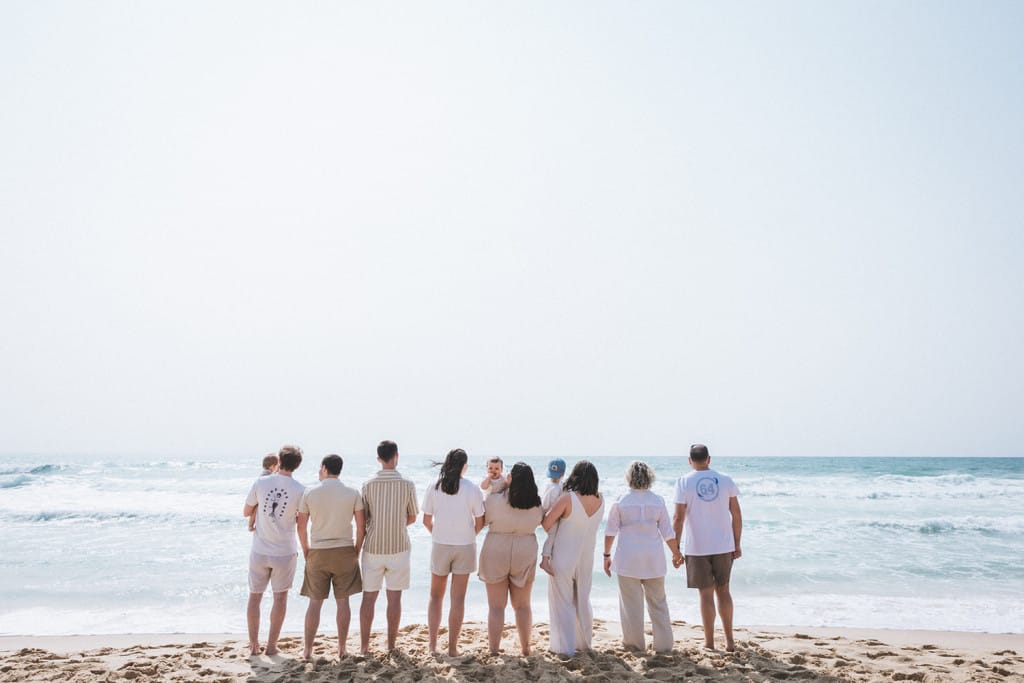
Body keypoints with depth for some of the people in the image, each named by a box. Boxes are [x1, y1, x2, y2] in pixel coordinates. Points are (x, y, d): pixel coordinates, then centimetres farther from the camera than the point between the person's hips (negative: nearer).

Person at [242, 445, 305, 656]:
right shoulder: (300, 490, -11)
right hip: (285, 552, -1)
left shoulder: (261, 483, -7)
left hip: (260, 551, 1)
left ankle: (254, 644, 20)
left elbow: (246, 512, 5)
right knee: (280, 597, 12)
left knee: (255, 596, 15)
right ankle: (271, 645, 15)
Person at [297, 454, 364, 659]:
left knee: (315, 602, 8)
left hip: (318, 553, 0)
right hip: (345, 551, 0)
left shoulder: (309, 492, -3)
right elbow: (361, 525, -2)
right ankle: (342, 648, 13)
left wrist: (306, 551, 10)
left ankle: (307, 649, 13)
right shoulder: (352, 493, -2)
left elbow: (301, 526, -1)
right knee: (342, 601, 8)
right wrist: (356, 551, 8)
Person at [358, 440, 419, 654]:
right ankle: (391, 644, 14)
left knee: (369, 597, 10)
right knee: (394, 597, 8)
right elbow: (412, 518, 4)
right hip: (398, 548, -1)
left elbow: (363, 518, 2)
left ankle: (364, 645, 14)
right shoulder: (407, 485, -7)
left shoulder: (368, 485, -6)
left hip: (373, 548, 1)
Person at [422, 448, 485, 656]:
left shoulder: (434, 488, -4)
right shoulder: (472, 489, -8)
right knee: (458, 599, 6)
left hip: (440, 545, 1)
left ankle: (432, 644, 14)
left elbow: (426, 520, 0)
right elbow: (480, 522, -4)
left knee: (435, 596, 16)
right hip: (465, 546, -1)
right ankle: (452, 647, 10)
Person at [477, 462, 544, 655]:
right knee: (523, 605, 17)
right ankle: (525, 648, 23)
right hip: (525, 553, 2)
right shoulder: (536, 504, -6)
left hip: (496, 552, -2)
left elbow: (484, 520, -3)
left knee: (496, 606, 7)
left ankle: (493, 649, 10)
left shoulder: (495, 499, -15)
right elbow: (539, 522, 7)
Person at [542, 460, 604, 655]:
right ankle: (584, 642, 31)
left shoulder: (568, 498, -21)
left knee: (562, 602, 7)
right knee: (583, 601, 20)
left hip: (563, 559, -5)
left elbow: (547, 524, -15)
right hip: (586, 559, 5)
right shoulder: (600, 501, -7)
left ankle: (565, 646, 11)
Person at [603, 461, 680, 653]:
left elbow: (610, 531, -2)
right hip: (654, 559, 2)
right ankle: (663, 644, 15)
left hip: (628, 558, -2)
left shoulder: (620, 502, -4)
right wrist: (676, 552, 16)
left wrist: (607, 555, 8)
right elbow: (668, 532, 2)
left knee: (631, 602, 7)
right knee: (658, 601, 12)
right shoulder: (658, 501, -1)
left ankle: (634, 644, 14)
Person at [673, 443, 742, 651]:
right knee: (723, 591, 15)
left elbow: (679, 519, -10)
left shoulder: (684, 482, -7)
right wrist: (737, 545, 11)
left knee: (706, 594, 6)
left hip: (697, 547, -2)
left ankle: (709, 642, 14)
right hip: (723, 546, 2)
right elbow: (736, 515, 2)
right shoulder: (726, 480, 1)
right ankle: (729, 640, 20)